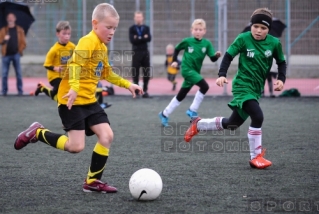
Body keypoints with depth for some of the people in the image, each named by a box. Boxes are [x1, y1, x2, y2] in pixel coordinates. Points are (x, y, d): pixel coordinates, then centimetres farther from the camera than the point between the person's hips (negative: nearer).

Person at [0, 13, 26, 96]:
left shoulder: (19, 30, 9)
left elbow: (23, 42, 6)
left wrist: (20, 50, -8)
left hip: (16, 54, 0)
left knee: (19, 73, -2)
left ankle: (20, 91, 3)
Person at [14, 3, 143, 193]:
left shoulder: (102, 47, 15)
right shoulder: (88, 42, -15)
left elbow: (107, 74, 29)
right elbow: (75, 64, -29)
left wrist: (127, 84, 28)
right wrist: (74, 88, -43)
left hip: (89, 100, 9)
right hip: (72, 100, -9)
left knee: (107, 135, -3)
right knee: (76, 146, -13)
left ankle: (93, 181, 8)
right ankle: (37, 133, 9)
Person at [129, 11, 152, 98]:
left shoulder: (146, 28, 10)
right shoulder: (132, 29, 2)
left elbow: (149, 38, -6)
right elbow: (132, 40, -12)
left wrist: (138, 38, -11)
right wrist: (143, 38, -11)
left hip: (145, 52, 3)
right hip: (136, 53, -3)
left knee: (146, 73, 3)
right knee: (135, 73, -3)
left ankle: (145, 91, 8)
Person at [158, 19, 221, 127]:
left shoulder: (206, 43, -3)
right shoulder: (187, 41, -8)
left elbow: (213, 58, -6)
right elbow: (177, 49, 8)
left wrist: (217, 55, -26)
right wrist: (174, 61, 1)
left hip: (195, 71, 4)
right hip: (187, 69, -4)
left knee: (181, 96, 13)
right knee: (204, 86, -22)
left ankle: (164, 114, 28)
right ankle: (192, 110, -11)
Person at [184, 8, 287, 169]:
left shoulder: (274, 43, -4)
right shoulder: (243, 39, -13)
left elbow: (281, 62, 10)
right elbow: (228, 56, -6)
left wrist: (281, 79, -5)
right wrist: (222, 75, -17)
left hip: (257, 89, 5)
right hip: (242, 85, -5)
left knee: (233, 124, 16)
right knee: (257, 116, -25)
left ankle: (198, 124, 39)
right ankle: (256, 157, -10)